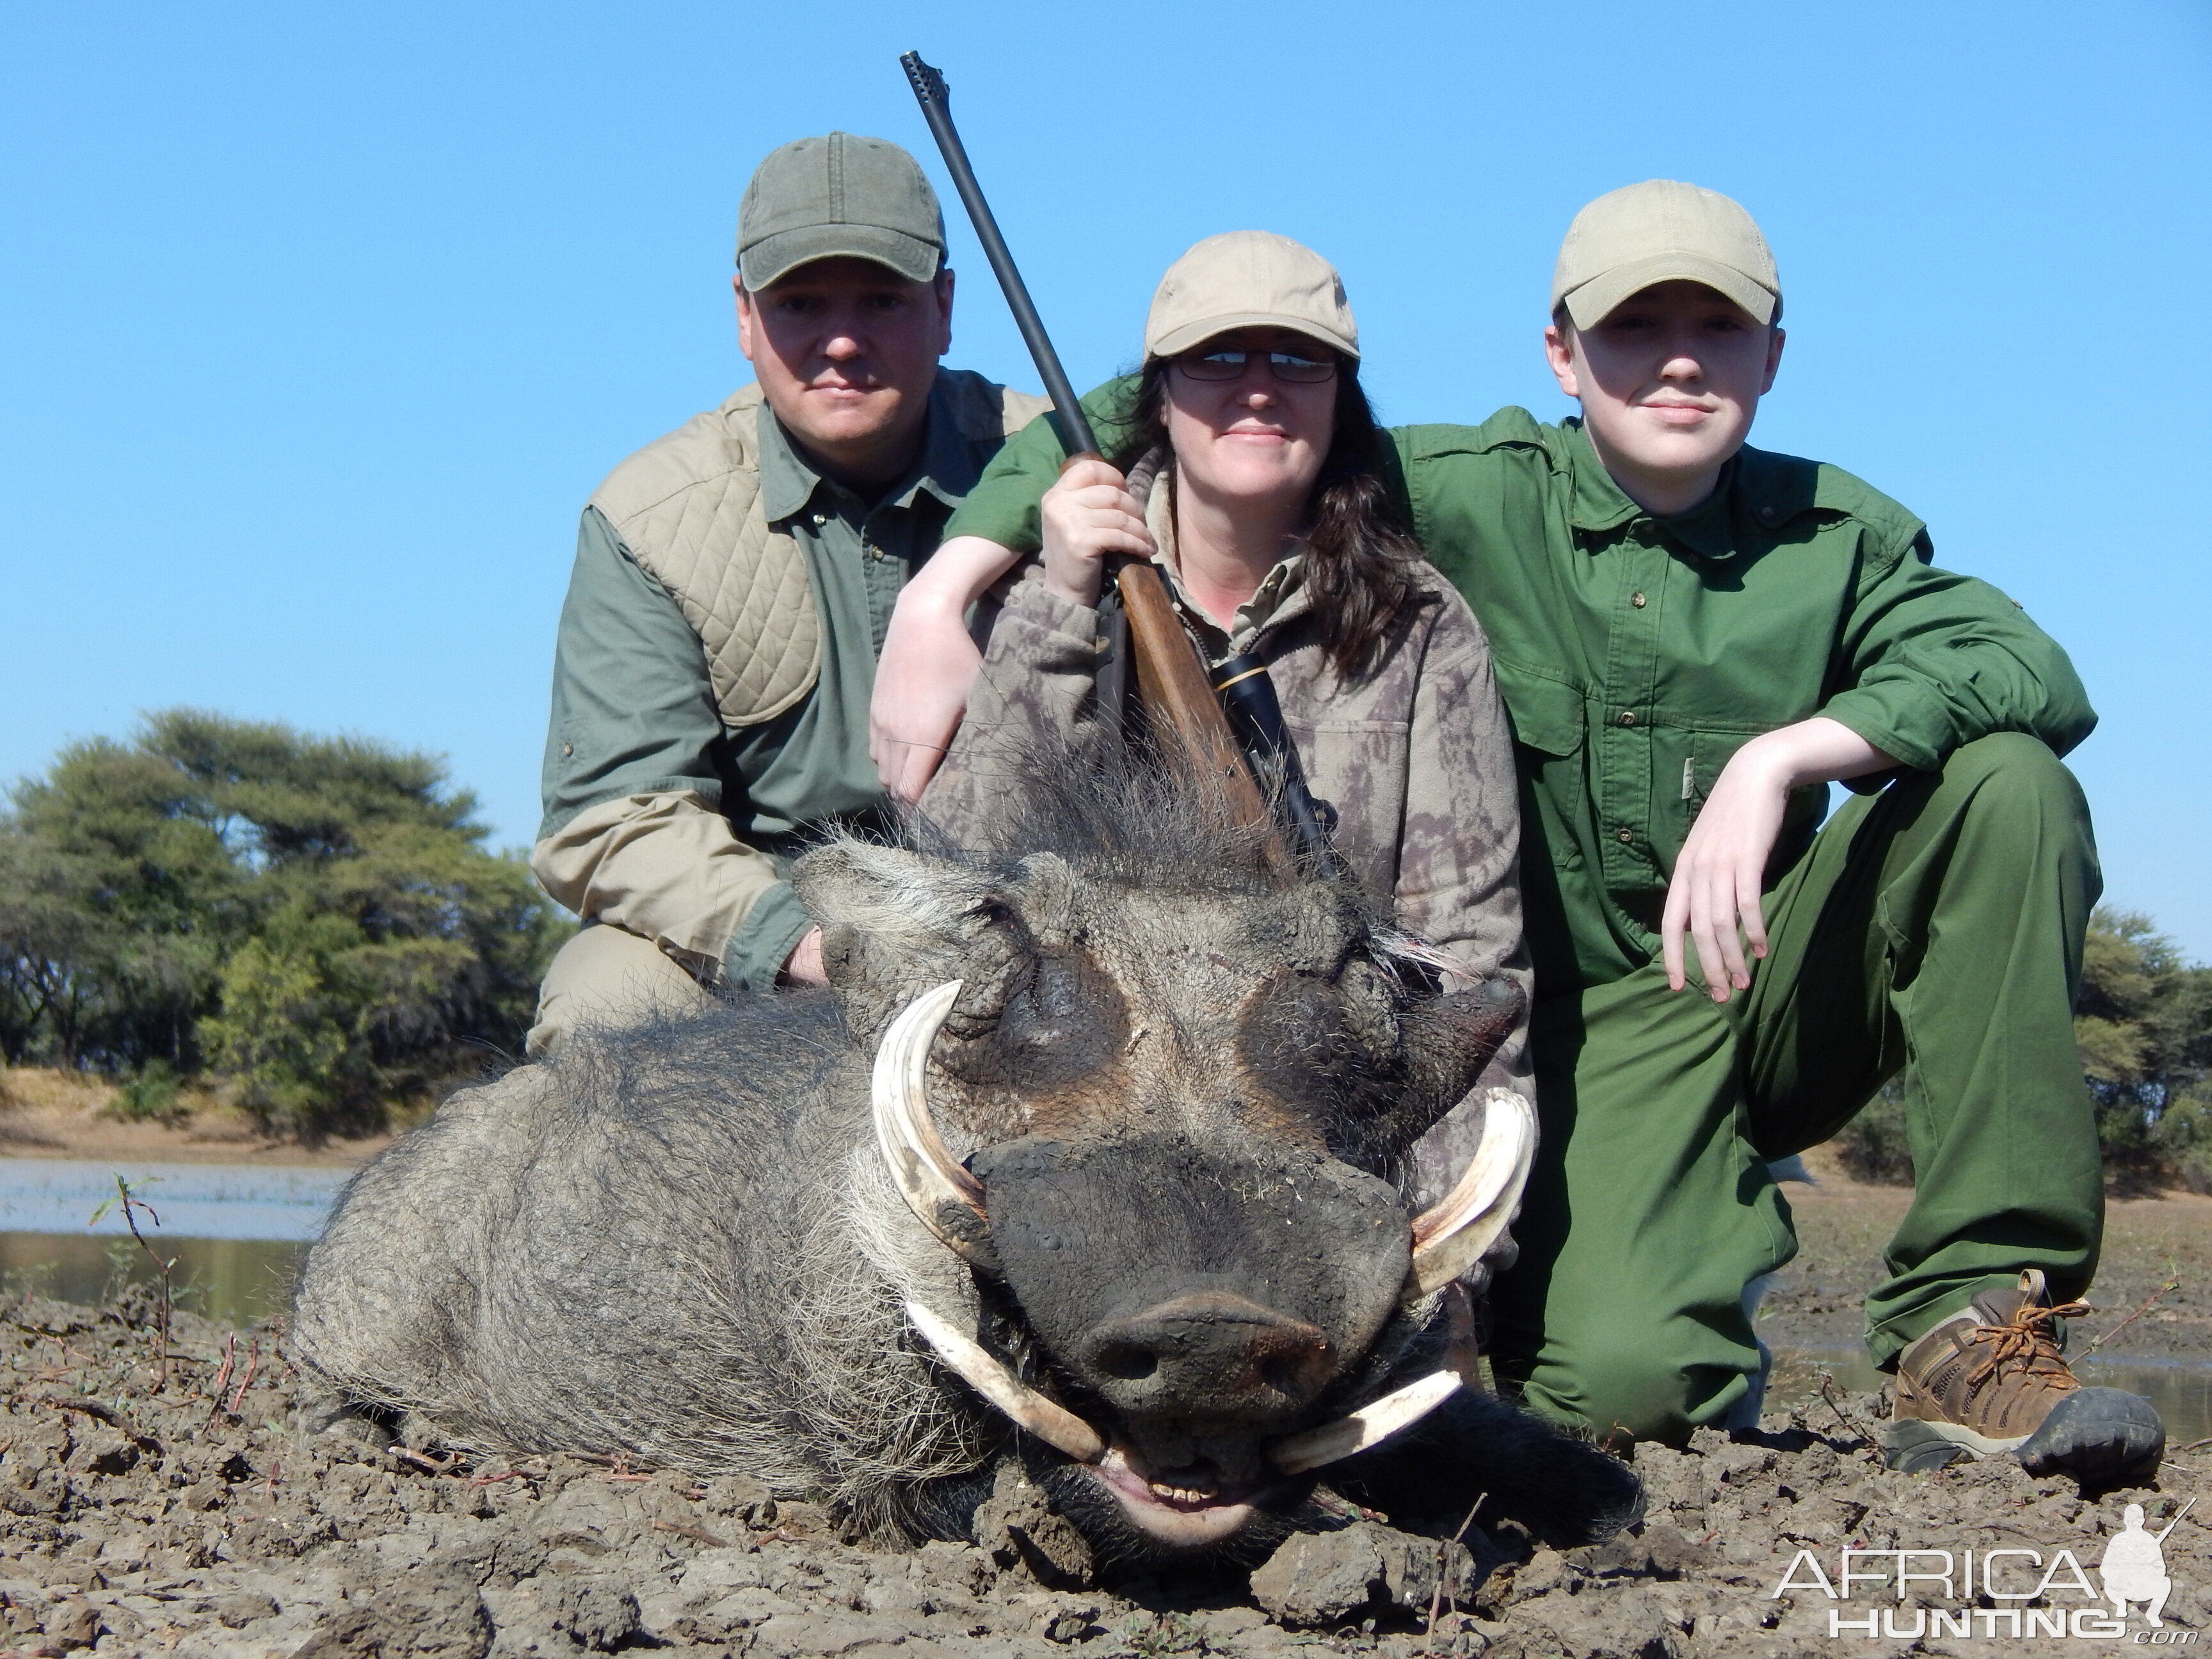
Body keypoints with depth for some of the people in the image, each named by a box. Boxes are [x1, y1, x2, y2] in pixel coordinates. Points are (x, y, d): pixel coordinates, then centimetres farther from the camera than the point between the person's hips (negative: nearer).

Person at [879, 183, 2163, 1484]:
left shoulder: (1834, 534, 1)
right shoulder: (1462, 500, -6)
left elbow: (2037, 671, -15)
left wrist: (1783, 755, -30)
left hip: (1772, 996, 3)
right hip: (1587, 1026, -3)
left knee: (2008, 782, -23)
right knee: (1620, 1382, -29)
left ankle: (1972, 1322, -15)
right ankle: (1715, 1248, 13)